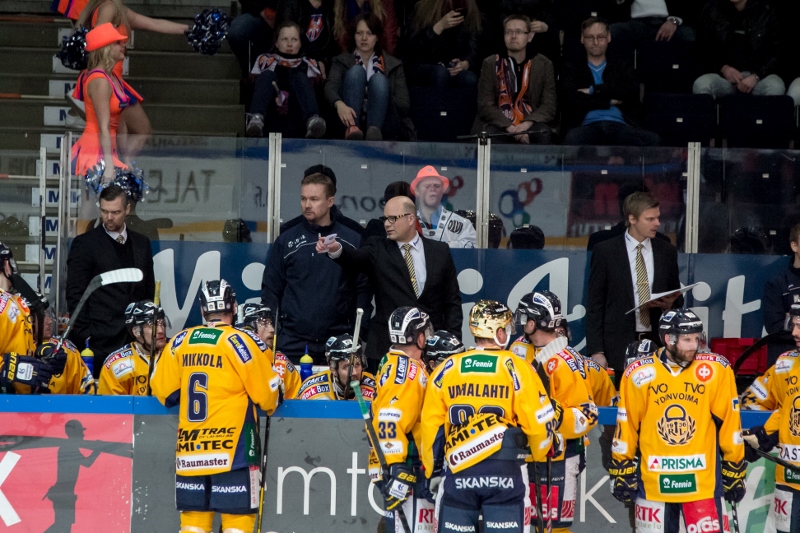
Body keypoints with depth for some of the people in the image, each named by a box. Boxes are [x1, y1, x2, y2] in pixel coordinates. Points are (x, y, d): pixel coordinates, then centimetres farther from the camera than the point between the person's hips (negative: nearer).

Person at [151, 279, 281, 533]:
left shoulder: (180, 342, 6)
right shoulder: (241, 342, -7)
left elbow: (164, 391, 11)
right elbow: (267, 395, -5)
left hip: (189, 450, 4)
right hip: (232, 447, -4)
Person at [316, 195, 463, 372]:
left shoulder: (440, 251, 8)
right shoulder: (378, 250, 5)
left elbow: (452, 301, 9)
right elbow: (355, 258, -16)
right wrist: (336, 250, -39)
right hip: (385, 350, -1)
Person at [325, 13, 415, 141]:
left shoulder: (393, 64, 16)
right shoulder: (342, 61, 15)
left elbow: (405, 105, 6)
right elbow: (330, 88, -7)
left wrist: (381, 99, -13)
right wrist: (339, 104, -30)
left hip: (383, 123, 0)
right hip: (353, 119, 0)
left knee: (378, 79, -23)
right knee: (356, 70, -18)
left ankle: (374, 130, -48)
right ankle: (352, 128, -42)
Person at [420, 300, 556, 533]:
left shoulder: (447, 369, 6)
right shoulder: (516, 368, -3)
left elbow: (431, 426, 9)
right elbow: (539, 422, -2)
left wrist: (433, 471, 20)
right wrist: (538, 455, 18)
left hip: (458, 471, 3)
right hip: (504, 471, -2)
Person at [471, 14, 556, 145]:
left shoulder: (544, 65, 10)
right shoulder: (491, 64, 8)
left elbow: (549, 106, 2)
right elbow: (485, 105, -1)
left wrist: (527, 124, -19)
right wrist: (510, 128, -19)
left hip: (529, 125, 1)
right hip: (499, 125, -1)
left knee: (544, 134, -33)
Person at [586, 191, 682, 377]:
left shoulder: (667, 252, 12)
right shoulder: (605, 252, 2)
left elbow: (677, 298, 22)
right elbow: (594, 304, 1)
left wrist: (670, 304, -4)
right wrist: (596, 351, -6)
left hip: (658, 342, 3)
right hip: (619, 346, -2)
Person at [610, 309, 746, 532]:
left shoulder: (716, 370, -6)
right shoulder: (639, 374, -3)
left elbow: (729, 425, 0)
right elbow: (626, 429, 4)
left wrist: (734, 474, 4)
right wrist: (622, 473, 7)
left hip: (703, 482, -1)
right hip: (652, 483, 1)